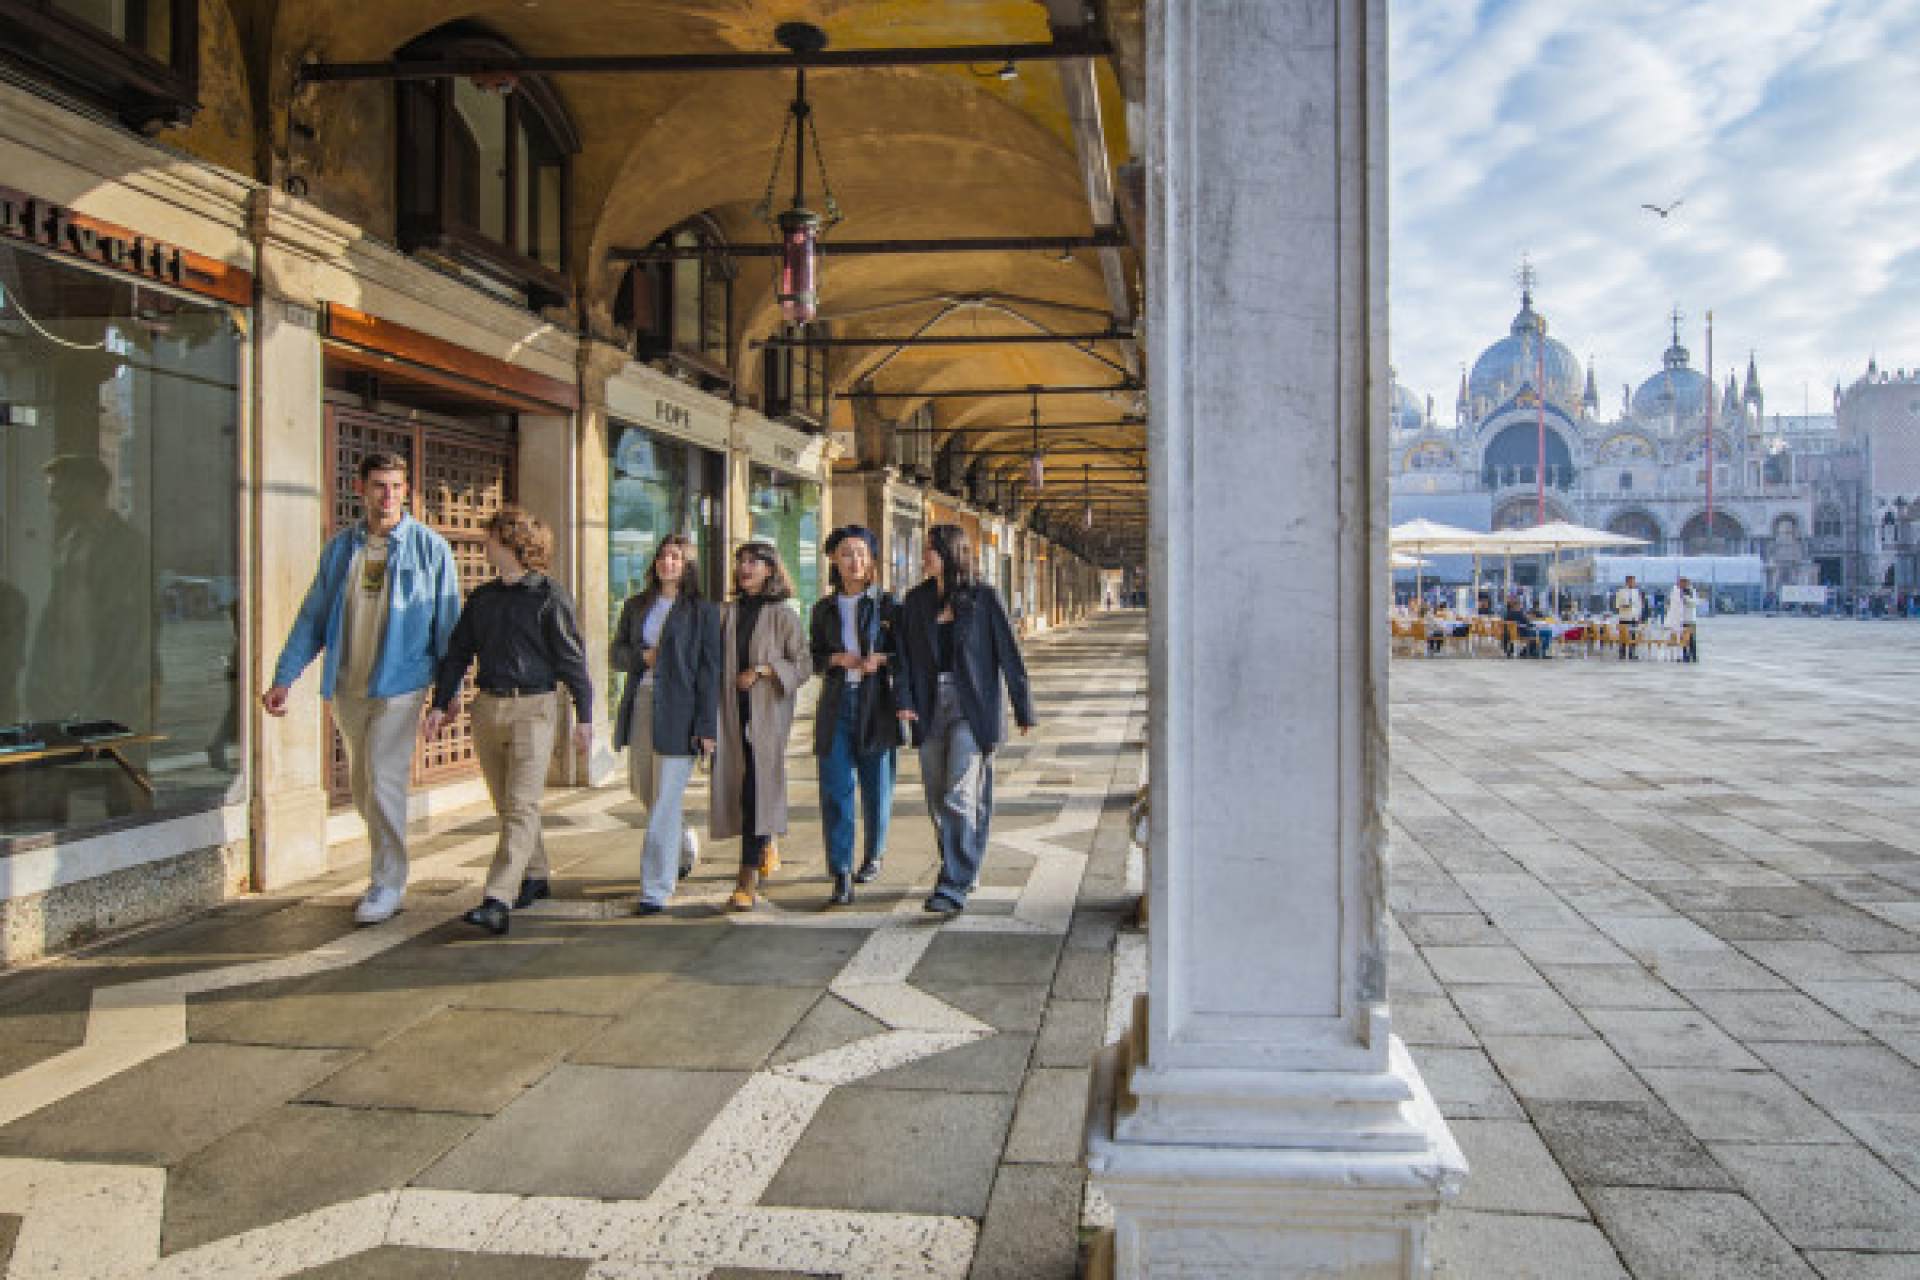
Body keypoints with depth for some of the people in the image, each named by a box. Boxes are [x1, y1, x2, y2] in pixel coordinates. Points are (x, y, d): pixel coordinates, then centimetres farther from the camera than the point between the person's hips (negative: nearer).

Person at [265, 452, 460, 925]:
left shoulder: (430, 547, -3)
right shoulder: (341, 546, 8)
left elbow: (447, 622, -1)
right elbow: (313, 616, 11)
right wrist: (284, 677, 4)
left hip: (400, 683, -5)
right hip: (347, 686, 5)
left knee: (384, 783, -9)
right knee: (362, 786, 12)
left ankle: (388, 883, 3)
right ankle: (389, 866, 28)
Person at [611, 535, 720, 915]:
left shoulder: (702, 611, -1)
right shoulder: (636, 606, 14)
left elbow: (709, 670, -5)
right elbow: (616, 654, 16)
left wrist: (706, 726, -11)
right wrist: (642, 657, -7)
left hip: (677, 712, -6)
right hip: (639, 707, 6)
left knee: (666, 801, -7)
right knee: (643, 789, 16)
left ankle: (655, 890, -1)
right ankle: (685, 848, 43)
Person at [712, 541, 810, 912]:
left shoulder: (782, 615, 1)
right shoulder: (725, 614, 12)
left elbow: (803, 665, -2)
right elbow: (714, 660, 18)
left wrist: (765, 670, -16)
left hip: (767, 712, -4)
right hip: (731, 712, 5)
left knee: (757, 787, -11)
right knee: (734, 785, 8)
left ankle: (747, 882, -12)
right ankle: (766, 844, 38)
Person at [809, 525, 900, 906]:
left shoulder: (887, 603, 3)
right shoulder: (824, 608, 10)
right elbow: (814, 658, 13)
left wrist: (881, 659, -15)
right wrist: (838, 659, -7)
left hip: (876, 704, -1)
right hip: (836, 705, 1)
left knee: (877, 786, 7)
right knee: (836, 788, -8)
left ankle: (874, 853, 32)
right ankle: (841, 878, -8)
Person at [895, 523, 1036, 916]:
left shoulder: (983, 598, -2)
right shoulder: (916, 600, 10)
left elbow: (1008, 655, 1)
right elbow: (904, 654, 7)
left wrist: (1023, 709, 2)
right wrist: (904, 699, -10)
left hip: (972, 709, -5)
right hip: (931, 708, 5)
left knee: (960, 797, -13)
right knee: (938, 800, 9)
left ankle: (954, 888, -13)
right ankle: (964, 872, 26)